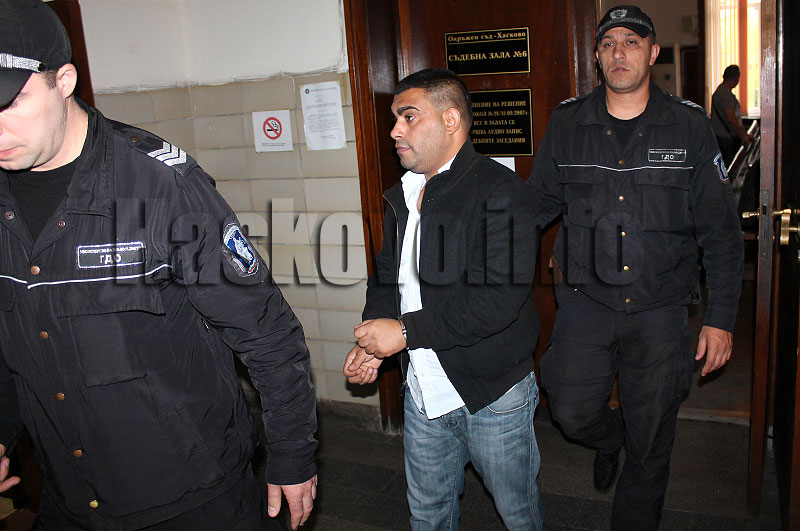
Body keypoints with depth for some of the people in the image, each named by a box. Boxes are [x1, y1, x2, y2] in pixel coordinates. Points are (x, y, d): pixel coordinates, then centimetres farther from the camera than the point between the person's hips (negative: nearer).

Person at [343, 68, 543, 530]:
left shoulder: (499, 189, -17)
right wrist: (372, 342, -3)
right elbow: (387, 278, 16)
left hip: (493, 394, -6)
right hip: (424, 395, 7)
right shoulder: (404, 195, 8)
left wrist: (406, 331, -24)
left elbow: (501, 295, -28)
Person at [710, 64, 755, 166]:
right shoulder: (724, 93, -15)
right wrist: (743, 137, -16)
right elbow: (731, 119, -23)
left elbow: (736, 117, 25)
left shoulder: (725, 92, 19)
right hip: (723, 139, -10)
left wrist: (745, 134, 22)